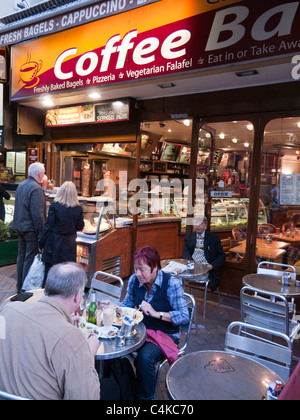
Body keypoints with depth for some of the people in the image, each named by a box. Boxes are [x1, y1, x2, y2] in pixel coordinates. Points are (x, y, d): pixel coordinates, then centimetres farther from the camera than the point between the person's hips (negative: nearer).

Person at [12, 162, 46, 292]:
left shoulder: (21, 185, 10)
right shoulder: (36, 189, -19)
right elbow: (37, 214, -22)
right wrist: (41, 232, -18)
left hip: (20, 226, 9)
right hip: (31, 228, -9)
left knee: (21, 255, 17)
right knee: (30, 258, -1)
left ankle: (20, 286, 29)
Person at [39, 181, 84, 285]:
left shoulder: (54, 206, -12)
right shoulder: (78, 209, -5)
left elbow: (48, 226, -10)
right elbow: (80, 227, 4)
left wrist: (41, 244, -1)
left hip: (54, 242, -2)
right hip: (69, 244, 2)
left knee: (49, 270, 9)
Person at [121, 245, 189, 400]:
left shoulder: (171, 283, -18)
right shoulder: (134, 280, -2)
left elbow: (184, 316, -19)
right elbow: (127, 304, 13)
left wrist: (156, 313, -27)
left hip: (165, 335, -5)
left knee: (145, 357, -32)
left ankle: (146, 396, -4)